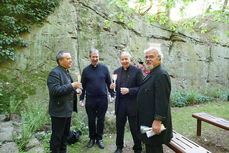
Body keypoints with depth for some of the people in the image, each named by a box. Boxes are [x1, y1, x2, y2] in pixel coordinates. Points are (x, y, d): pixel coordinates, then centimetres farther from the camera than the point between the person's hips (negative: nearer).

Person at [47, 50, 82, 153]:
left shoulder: (66, 72, 13)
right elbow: (55, 90, -28)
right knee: (57, 136, 6)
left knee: (65, 134, 22)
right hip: (59, 111, -9)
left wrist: (76, 90, 3)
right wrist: (71, 86, -26)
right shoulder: (54, 73, -17)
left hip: (67, 110, 9)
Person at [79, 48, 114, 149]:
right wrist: (81, 99, 0)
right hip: (90, 100, 0)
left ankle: (99, 138, 27)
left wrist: (112, 95, -1)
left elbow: (109, 83, 6)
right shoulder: (86, 70, 2)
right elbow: (83, 85, 5)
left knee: (101, 120, 10)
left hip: (103, 99, 0)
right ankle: (92, 138, 30)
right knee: (91, 120, 12)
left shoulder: (104, 68, 2)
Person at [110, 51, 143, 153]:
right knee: (119, 127, 17)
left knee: (135, 129, 10)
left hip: (132, 105, -4)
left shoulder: (137, 71, -6)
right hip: (120, 104, 4)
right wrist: (113, 87, -10)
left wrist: (129, 90, -23)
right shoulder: (117, 71, 7)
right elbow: (115, 87, 12)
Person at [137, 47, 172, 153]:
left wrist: (158, 121, -25)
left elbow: (162, 100, -25)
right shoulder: (152, 73, 14)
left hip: (154, 122, -10)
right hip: (148, 120, 10)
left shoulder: (161, 75, -20)